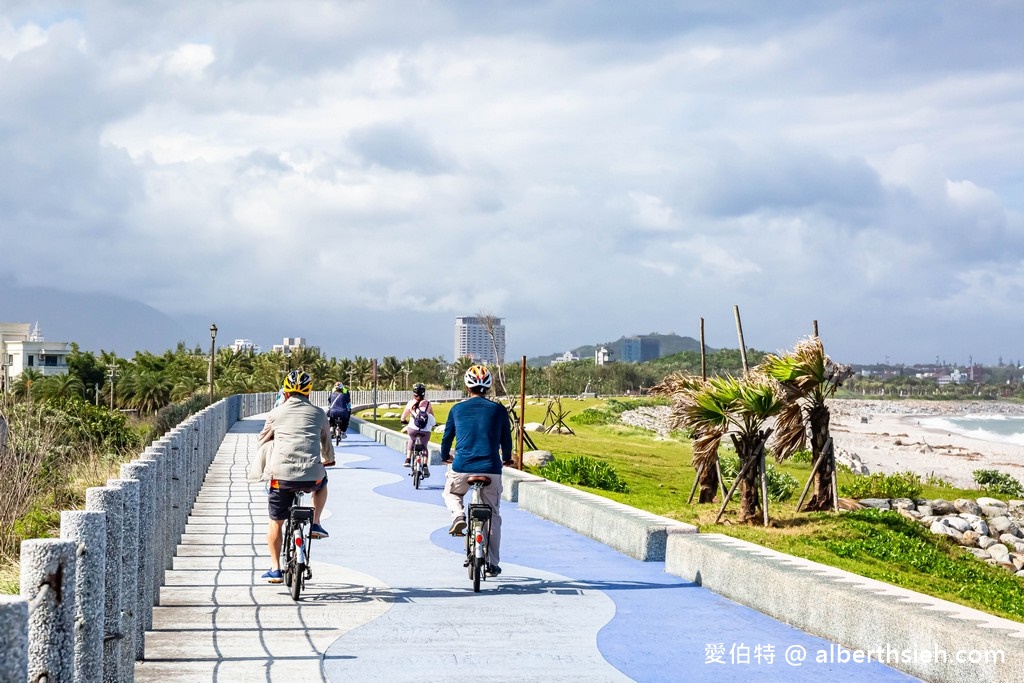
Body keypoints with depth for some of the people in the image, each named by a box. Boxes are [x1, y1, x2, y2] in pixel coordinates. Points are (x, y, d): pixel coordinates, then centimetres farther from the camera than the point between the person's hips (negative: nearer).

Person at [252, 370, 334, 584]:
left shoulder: (276, 413, 9)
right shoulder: (318, 414, 12)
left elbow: (263, 442, 18)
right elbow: (326, 443, 26)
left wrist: (261, 470, 37)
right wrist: (328, 460, 48)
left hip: (281, 476, -1)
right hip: (311, 476, 1)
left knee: (276, 522, 17)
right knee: (322, 482, 37)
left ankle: (275, 569, 16)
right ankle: (316, 524, 24)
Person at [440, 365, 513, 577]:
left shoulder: (457, 409, 5)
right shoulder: (498, 410, 3)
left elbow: (447, 437, 15)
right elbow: (506, 438, 13)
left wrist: (445, 456, 36)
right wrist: (507, 458, 34)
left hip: (461, 468, 0)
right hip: (491, 470, 0)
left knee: (451, 494, 32)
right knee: (492, 515, 14)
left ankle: (458, 515, 0)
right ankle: (492, 564, 14)